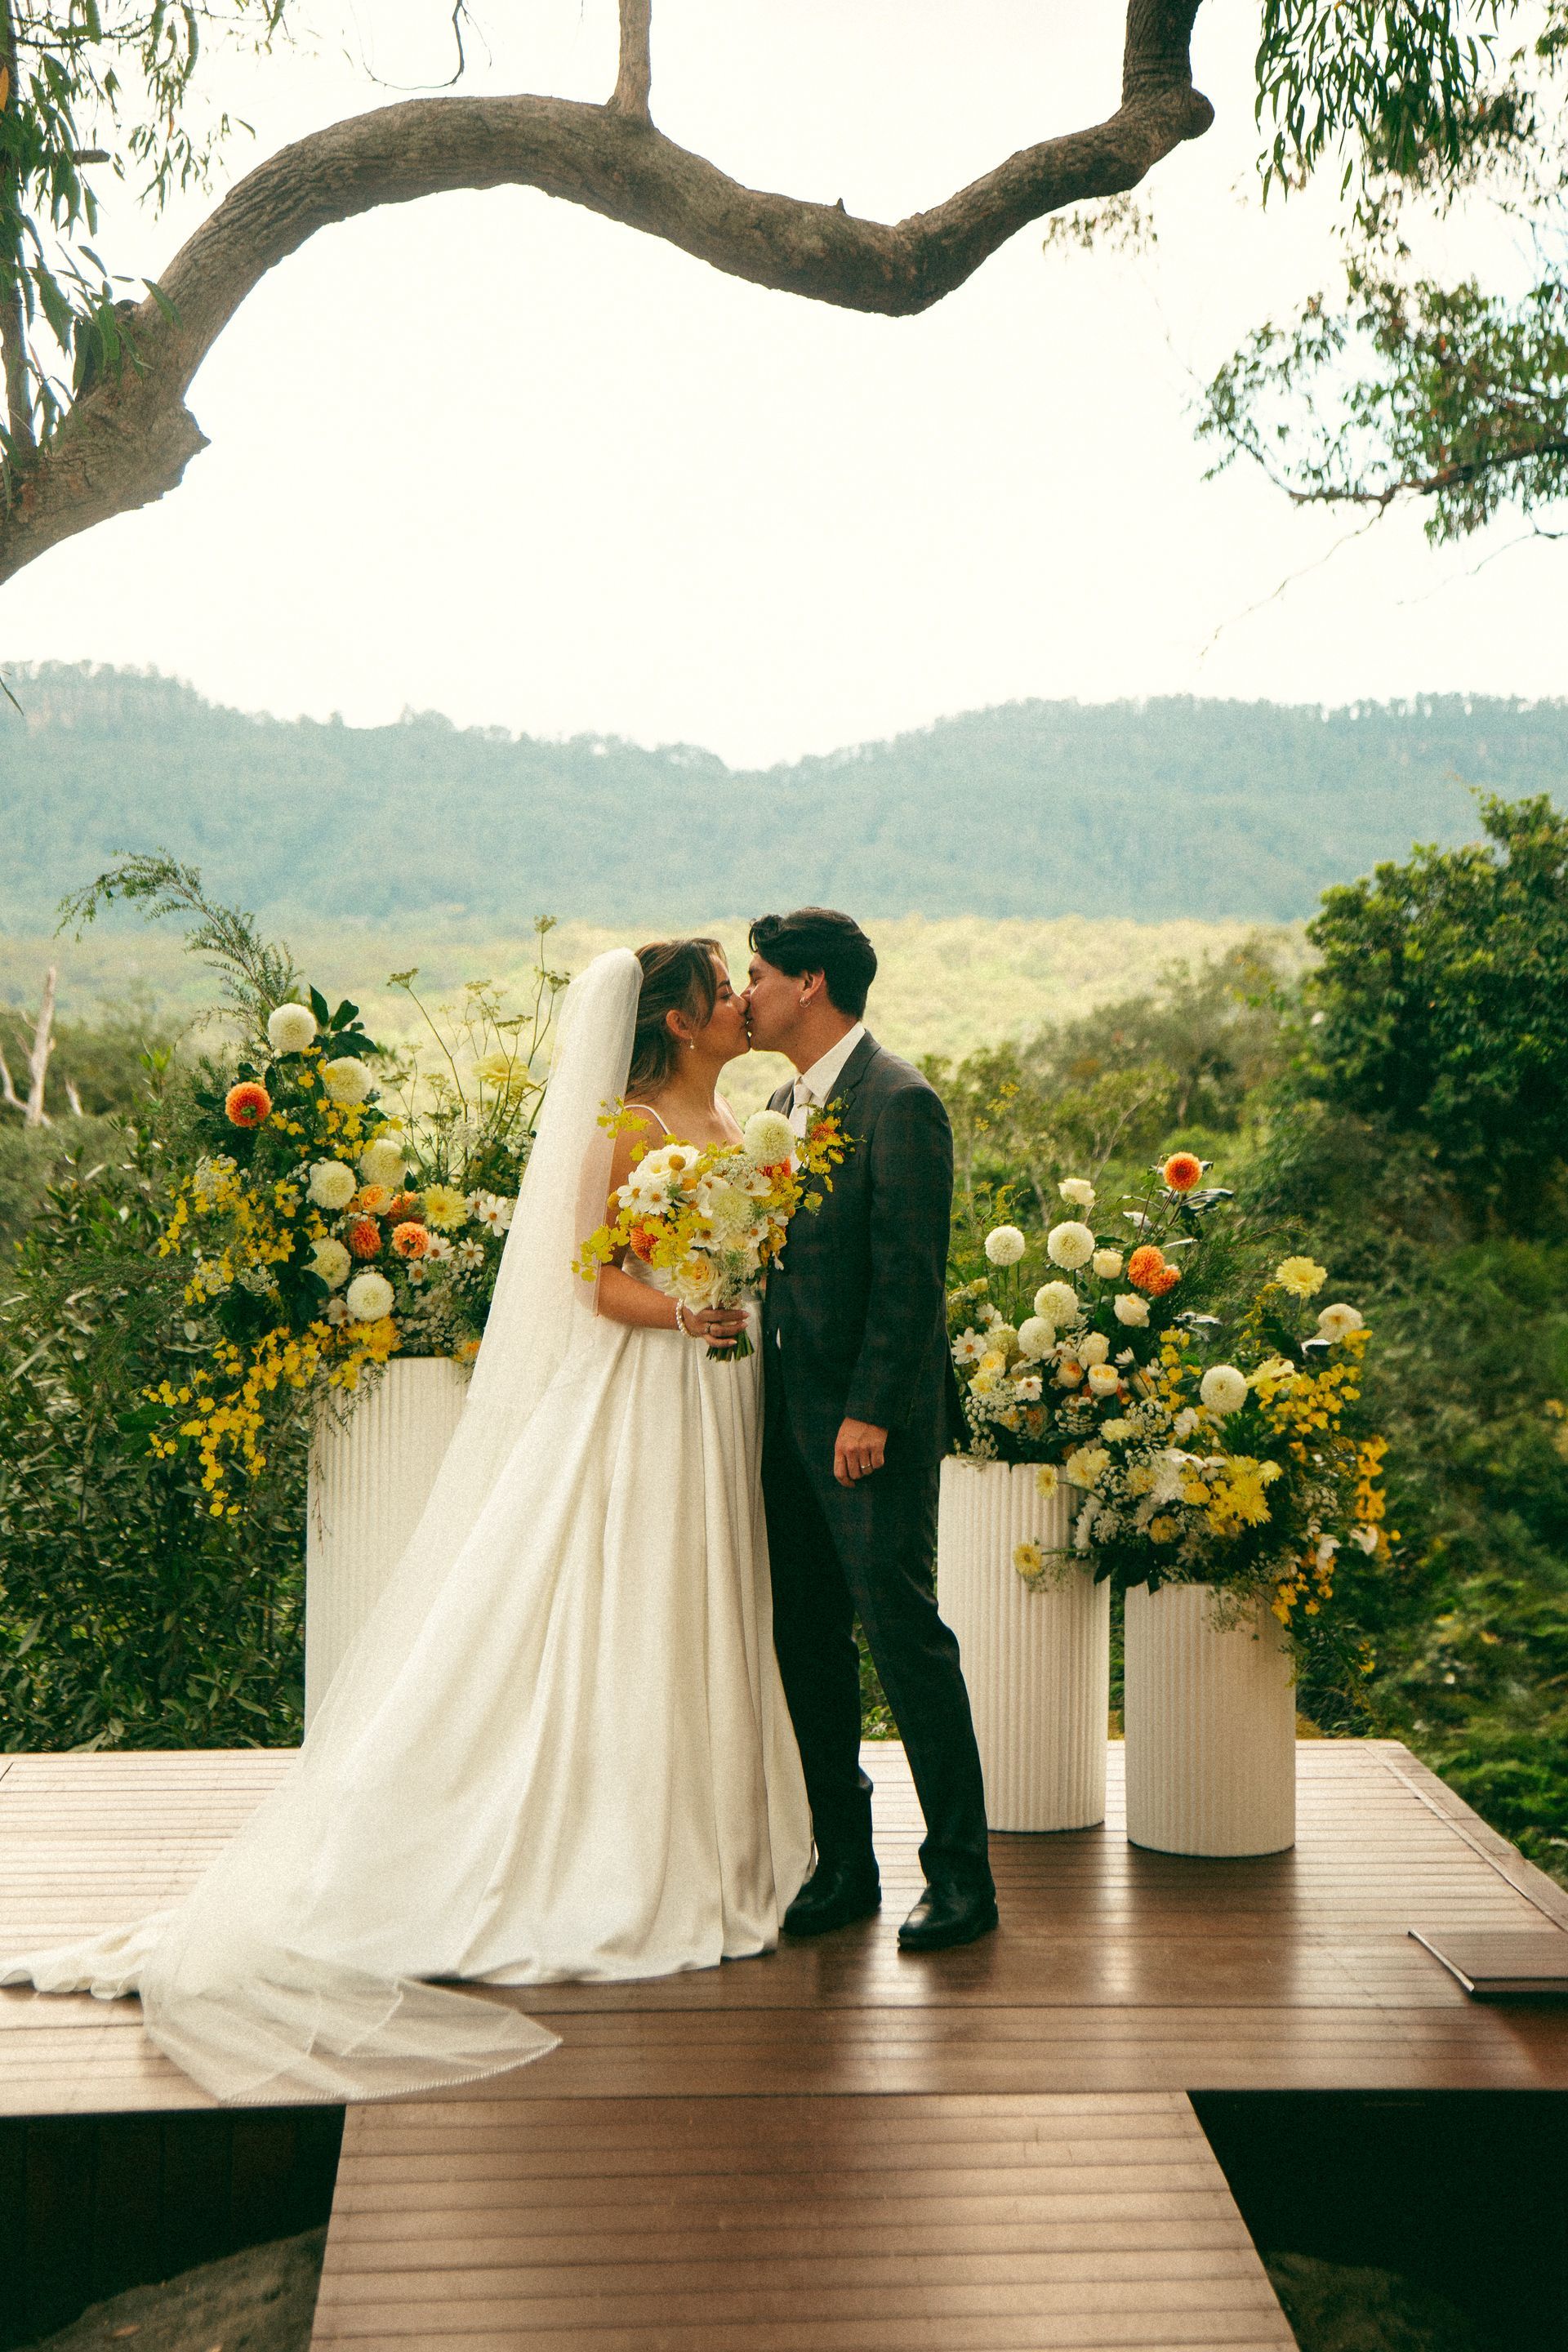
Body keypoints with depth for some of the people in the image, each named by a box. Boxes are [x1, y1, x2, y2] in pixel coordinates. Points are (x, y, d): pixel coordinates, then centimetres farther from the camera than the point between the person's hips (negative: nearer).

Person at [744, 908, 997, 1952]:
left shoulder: (899, 1102, -12)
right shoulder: (788, 1101, 15)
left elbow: (911, 1276, -17)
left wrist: (870, 1415, -20)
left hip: (872, 1423, -9)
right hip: (793, 1418, 9)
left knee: (906, 1635, -5)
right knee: (807, 1640, 11)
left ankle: (962, 1875, 6)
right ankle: (845, 1863, 22)